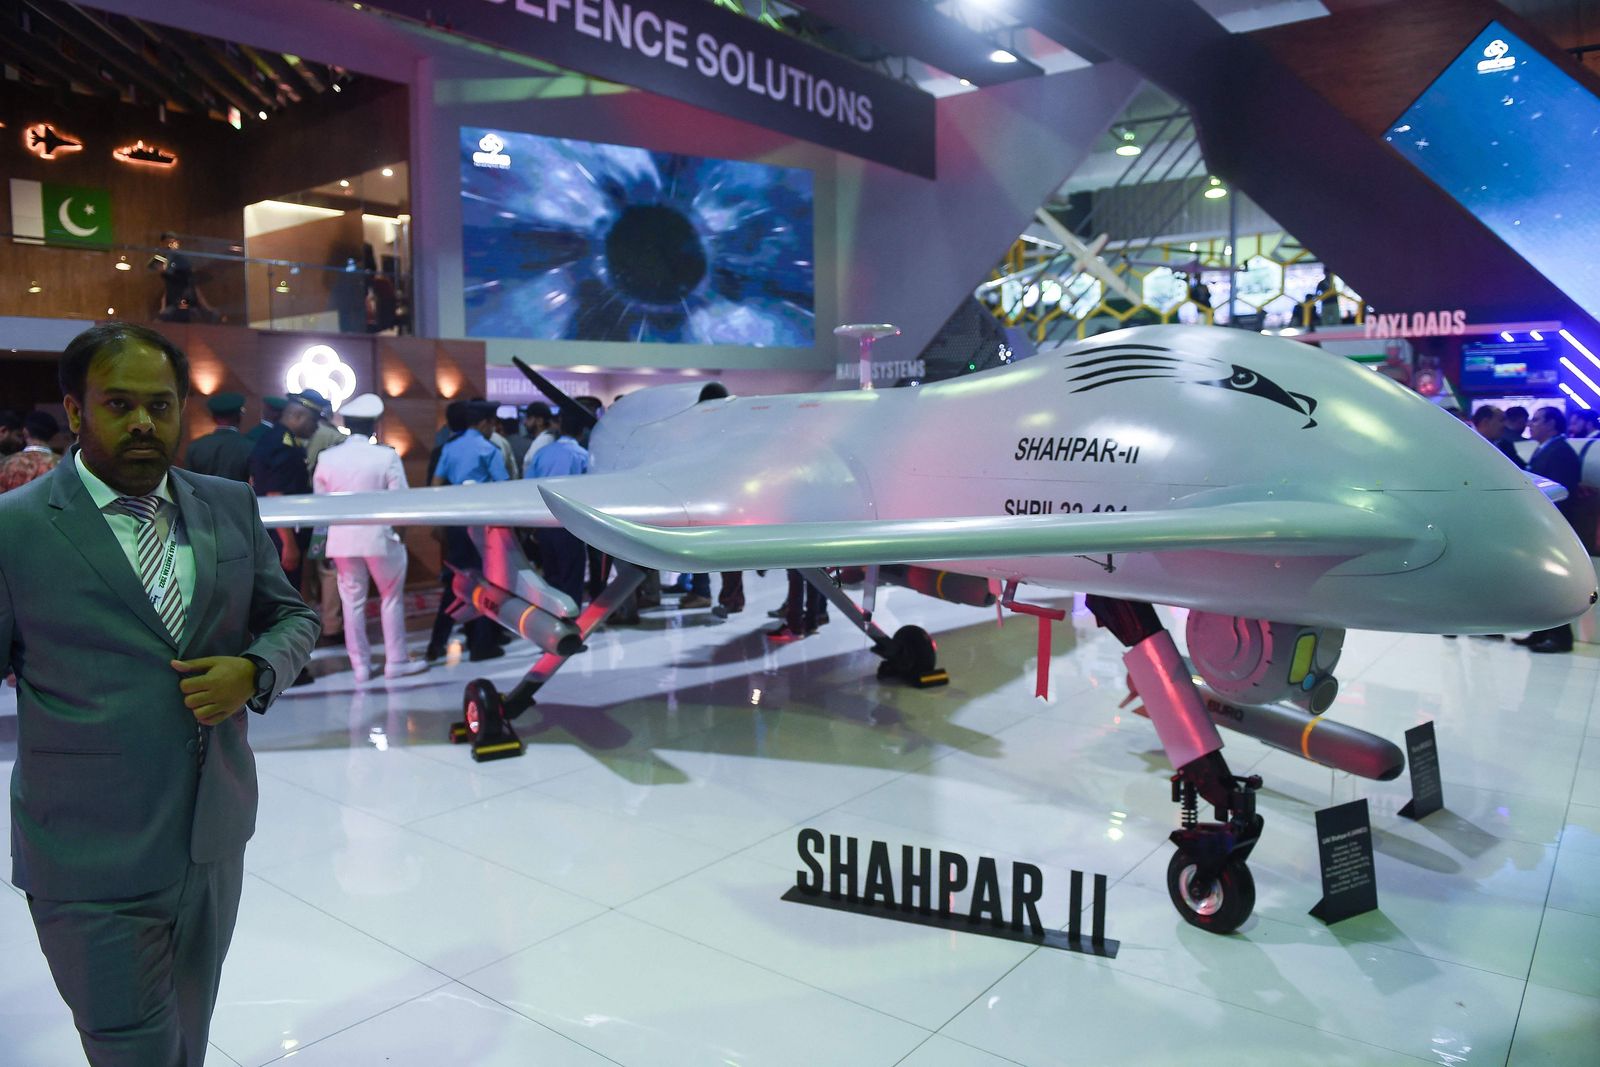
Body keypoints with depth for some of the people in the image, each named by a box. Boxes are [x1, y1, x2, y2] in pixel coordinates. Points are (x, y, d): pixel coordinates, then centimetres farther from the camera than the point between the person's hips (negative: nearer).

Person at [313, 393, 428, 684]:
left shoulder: (327, 458, -1)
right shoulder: (386, 456, -11)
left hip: (342, 539, 3)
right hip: (381, 537, -3)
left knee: (352, 602, 10)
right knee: (391, 598, 11)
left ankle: (360, 665, 15)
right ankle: (396, 661, 15)